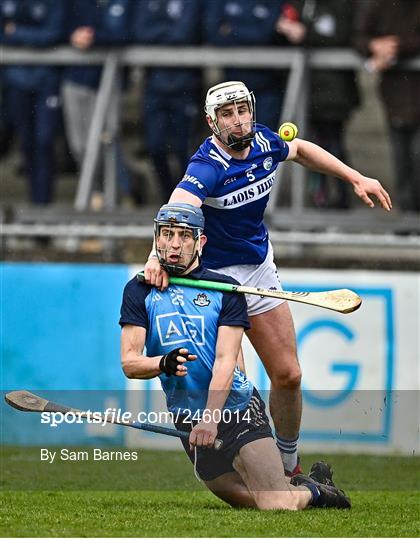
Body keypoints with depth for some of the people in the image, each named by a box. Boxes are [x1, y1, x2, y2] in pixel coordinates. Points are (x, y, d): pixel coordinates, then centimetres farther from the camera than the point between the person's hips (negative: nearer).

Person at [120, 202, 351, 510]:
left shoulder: (225, 290, 0)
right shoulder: (140, 291, 5)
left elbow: (225, 360, -11)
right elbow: (129, 362, -4)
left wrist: (211, 417, -26)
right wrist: (163, 364, -27)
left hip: (239, 409, -2)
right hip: (188, 421, 2)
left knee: (278, 506, -17)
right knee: (257, 503, -1)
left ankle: (314, 490, 16)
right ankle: (307, 486, 30)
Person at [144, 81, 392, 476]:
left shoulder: (264, 142, -5)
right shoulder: (207, 166, -27)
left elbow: (300, 149, 19)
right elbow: (177, 210, -46)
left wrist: (356, 178, 15)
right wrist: (158, 255, -65)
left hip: (260, 269, 7)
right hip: (215, 276, -7)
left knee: (287, 375, 9)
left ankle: (288, 467, 26)